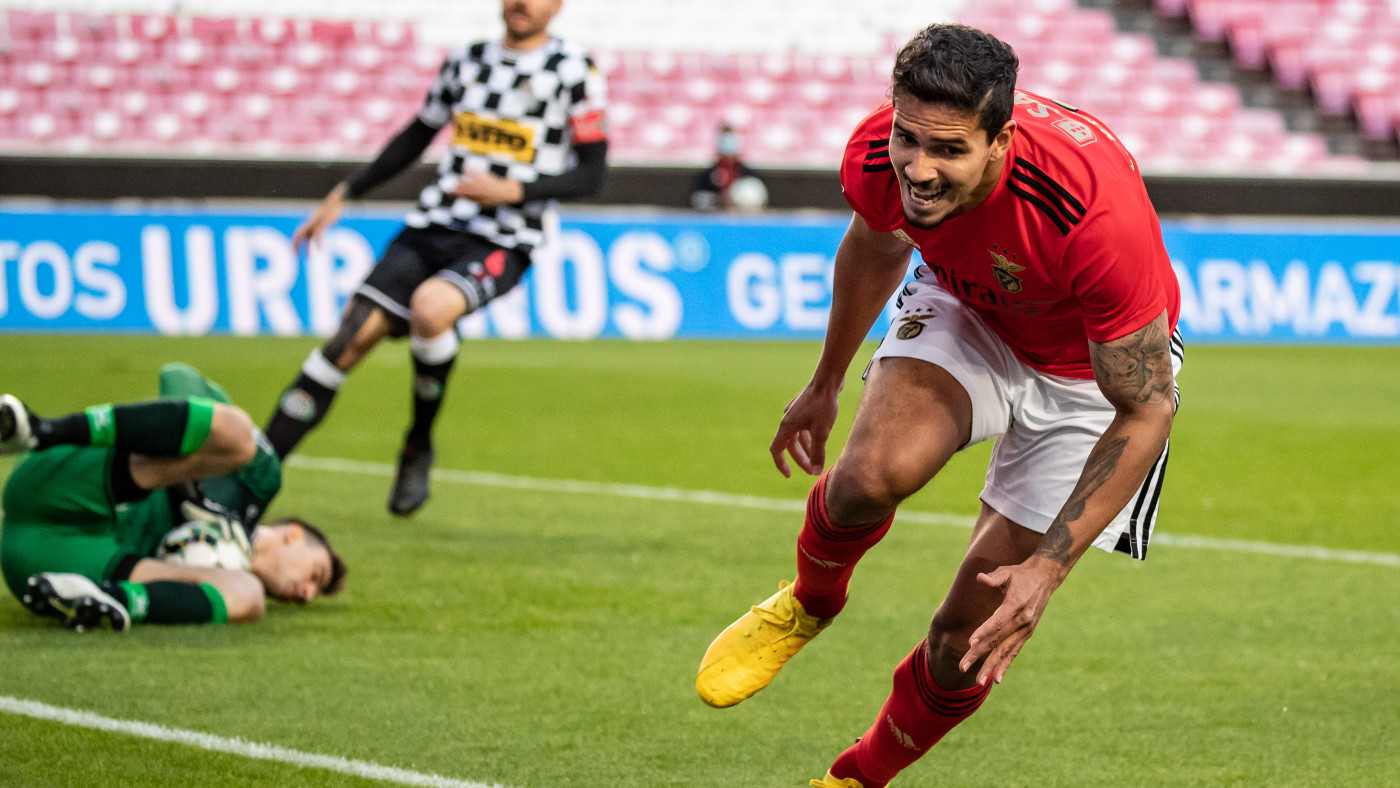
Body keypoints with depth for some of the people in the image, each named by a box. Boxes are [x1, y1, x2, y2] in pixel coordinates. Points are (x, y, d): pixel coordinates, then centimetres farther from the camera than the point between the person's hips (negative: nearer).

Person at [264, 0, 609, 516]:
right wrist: (343, 196, 20)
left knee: (429, 308, -35)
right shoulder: (466, 62, 14)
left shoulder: (574, 72, -1)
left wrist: (512, 191, -17)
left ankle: (418, 448, -12)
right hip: (433, 224, 5)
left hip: (502, 244, -5)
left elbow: (591, 174, -4)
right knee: (349, 340, -10)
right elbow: (415, 138, 25)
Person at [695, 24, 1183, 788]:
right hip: (966, 312, 3)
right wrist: (825, 385, 17)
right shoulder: (878, 155, -27)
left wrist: (1049, 568, -32)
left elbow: (1147, 410, -28)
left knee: (969, 640, -3)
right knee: (873, 473, -31)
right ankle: (808, 604, 3)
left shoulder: (1093, 215, -41)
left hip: (1093, 366, -3)